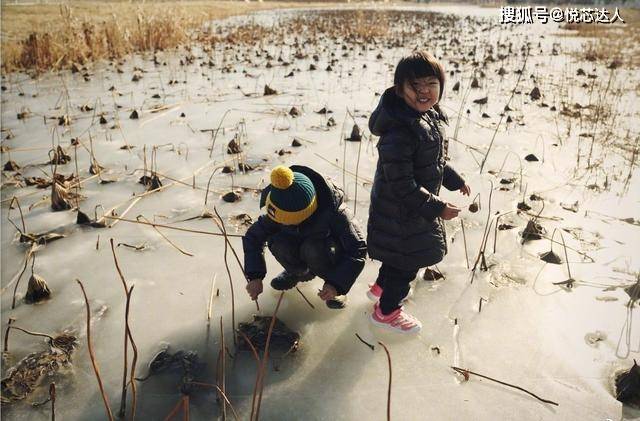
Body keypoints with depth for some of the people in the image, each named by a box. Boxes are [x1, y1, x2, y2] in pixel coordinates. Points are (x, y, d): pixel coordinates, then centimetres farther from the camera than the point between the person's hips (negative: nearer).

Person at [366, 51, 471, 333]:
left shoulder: (428, 118, 0)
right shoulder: (399, 132, -32)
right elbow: (401, 184, -30)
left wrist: (454, 180, 20)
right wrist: (437, 208, -25)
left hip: (416, 205, 9)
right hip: (399, 212, -9)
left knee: (399, 256, 28)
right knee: (407, 261, 8)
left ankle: (381, 287, 54)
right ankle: (386, 312, 31)